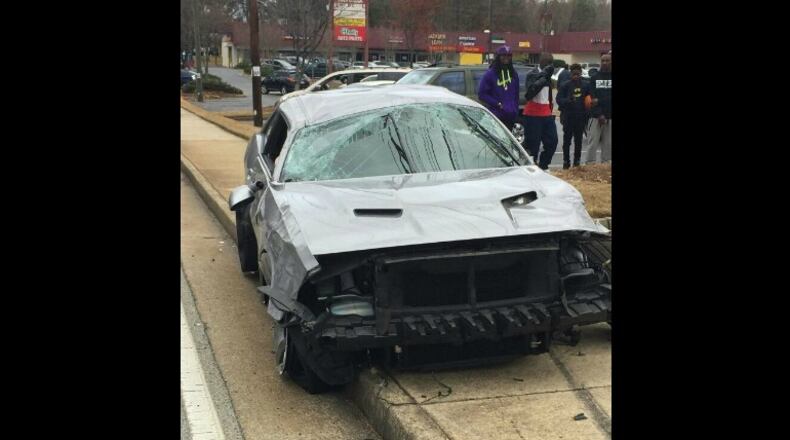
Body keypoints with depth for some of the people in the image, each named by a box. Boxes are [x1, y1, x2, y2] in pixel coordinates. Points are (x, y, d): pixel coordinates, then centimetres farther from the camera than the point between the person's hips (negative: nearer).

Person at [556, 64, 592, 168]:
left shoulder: (586, 85, 4)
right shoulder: (565, 85, -2)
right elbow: (559, 99, -7)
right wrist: (568, 100, -25)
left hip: (581, 117, 2)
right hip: (568, 117, -2)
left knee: (578, 140, 8)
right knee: (567, 140, 2)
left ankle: (577, 161, 17)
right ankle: (566, 161, 10)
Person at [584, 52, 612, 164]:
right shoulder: (594, 78, 8)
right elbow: (592, 98, -1)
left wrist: (599, 101, -15)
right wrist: (600, 115, -12)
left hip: (609, 117, 0)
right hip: (596, 116, 0)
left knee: (608, 145, 2)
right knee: (592, 144, -4)